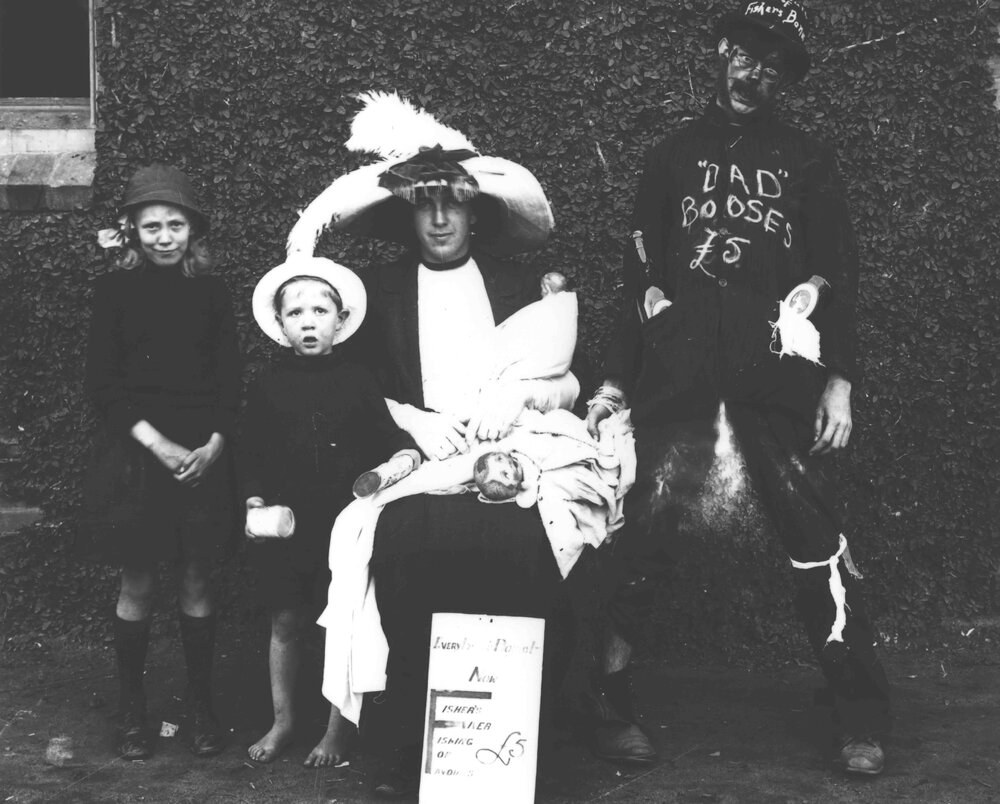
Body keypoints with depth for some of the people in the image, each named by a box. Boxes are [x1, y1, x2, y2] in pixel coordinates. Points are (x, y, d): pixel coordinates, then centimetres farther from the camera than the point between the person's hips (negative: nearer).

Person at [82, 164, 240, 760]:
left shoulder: (211, 292, 7)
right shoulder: (116, 291, 2)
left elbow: (231, 380, 6)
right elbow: (102, 382, -2)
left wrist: (214, 444, -10)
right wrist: (157, 443, -12)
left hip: (203, 455, 1)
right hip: (135, 453, -1)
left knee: (196, 581, 4)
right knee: (138, 584, 2)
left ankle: (202, 706, 15)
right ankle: (134, 711, 12)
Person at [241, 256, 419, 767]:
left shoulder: (357, 382, 1)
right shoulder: (268, 388, 4)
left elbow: (385, 434, 2)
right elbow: (252, 457, 6)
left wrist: (404, 452, -19)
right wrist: (254, 504, -6)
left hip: (345, 521, -1)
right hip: (285, 523, 1)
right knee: (285, 622, 10)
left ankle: (338, 727, 15)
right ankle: (282, 720, 23)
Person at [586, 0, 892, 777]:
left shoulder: (807, 160, 14)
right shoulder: (675, 153, 18)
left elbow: (837, 274, 9)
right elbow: (640, 270, 16)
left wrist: (839, 379, -2)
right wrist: (618, 378, 11)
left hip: (776, 369, -1)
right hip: (679, 368, 1)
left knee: (813, 528, -6)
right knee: (647, 525, -10)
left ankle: (863, 719, 0)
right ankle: (611, 702, -2)